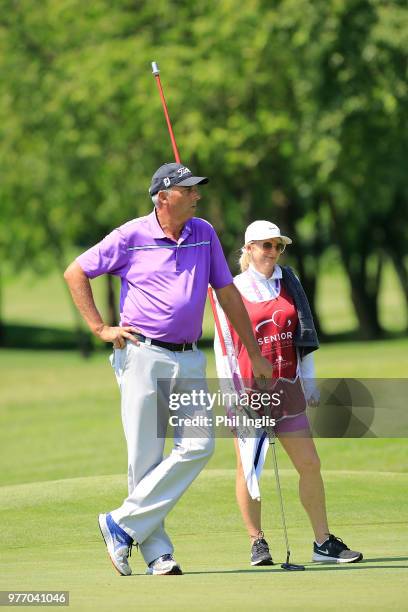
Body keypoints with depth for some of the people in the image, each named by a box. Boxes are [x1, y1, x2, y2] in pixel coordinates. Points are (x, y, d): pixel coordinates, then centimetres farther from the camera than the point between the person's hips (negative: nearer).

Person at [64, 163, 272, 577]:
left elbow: (227, 294, 15)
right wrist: (100, 329, -2)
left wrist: (254, 353, 15)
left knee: (197, 446, -10)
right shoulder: (131, 237, -4)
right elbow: (75, 273, 3)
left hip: (189, 359, 4)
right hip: (143, 356, -4)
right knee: (146, 457, -4)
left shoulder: (204, 234, 9)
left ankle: (124, 524, -4)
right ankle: (157, 552, 3)